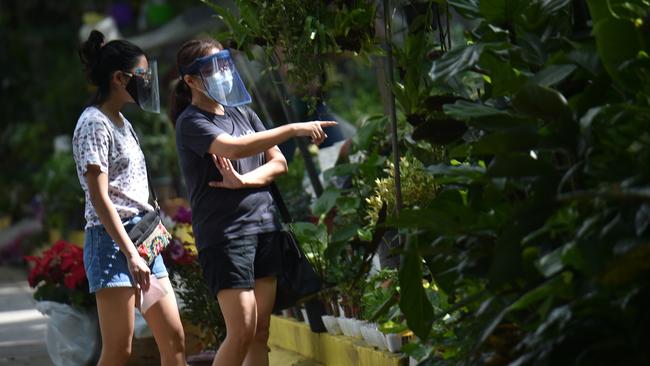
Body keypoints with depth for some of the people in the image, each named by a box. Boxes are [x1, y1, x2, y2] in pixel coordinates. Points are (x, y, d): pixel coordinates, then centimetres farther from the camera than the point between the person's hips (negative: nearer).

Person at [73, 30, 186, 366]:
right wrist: (131, 255, -22)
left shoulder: (121, 122, 18)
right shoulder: (94, 123, -10)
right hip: (112, 240, -9)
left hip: (141, 236, 9)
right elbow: (99, 198, -16)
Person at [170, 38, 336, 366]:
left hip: (264, 225, 7)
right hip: (224, 232, -7)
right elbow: (235, 148, -25)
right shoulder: (191, 123, -7)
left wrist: (245, 180, -11)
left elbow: (279, 163, 9)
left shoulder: (242, 113, 15)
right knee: (242, 331, -11)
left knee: (261, 332, 4)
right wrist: (293, 129, -26)